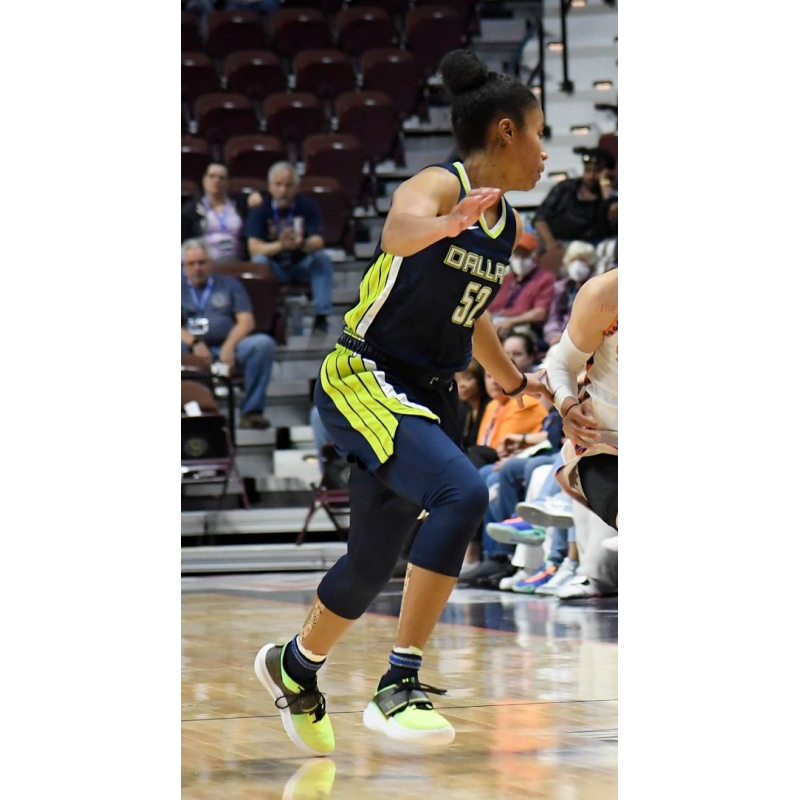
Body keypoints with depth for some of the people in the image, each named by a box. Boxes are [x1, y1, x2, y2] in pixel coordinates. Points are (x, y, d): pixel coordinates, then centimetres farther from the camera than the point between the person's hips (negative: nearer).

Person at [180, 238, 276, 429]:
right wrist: (194, 343, -16)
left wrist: (229, 346, -12)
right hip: (192, 352, -1)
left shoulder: (229, 284, 23)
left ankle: (251, 411, -24)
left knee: (263, 343, -30)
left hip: (229, 347, 1)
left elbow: (246, 321, 8)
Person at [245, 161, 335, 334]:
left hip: (302, 266, 1)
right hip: (274, 268, -1)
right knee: (259, 261, -32)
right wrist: (280, 245, -38)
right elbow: (254, 248, -19)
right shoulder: (260, 209, -10)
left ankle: (321, 317, -25)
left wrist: (302, 244, -41)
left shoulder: (307, 206, -8)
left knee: (323, 258, -28)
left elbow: (318, 242, -17)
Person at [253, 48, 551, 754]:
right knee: (462, 492, -31)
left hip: (431, 397, 9)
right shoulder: (438, 186, -16)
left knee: (374, 563, 15)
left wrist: (513, 382, 38)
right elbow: (400, 228, -41)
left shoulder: (507, 223, 9)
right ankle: (399, 684, -28)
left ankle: (295, 668, 43)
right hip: (365, 382, -9)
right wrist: (444, 224, -63)